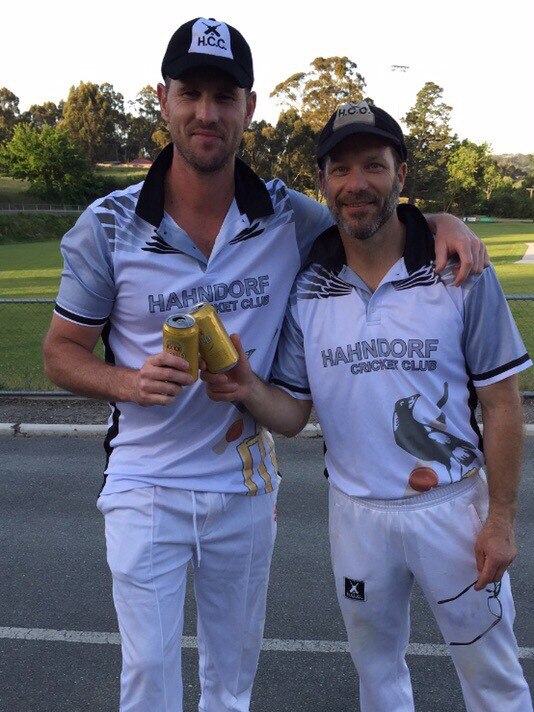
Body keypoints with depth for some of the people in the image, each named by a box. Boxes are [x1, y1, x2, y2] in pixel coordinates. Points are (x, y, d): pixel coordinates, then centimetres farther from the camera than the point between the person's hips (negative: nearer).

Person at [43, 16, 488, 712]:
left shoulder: (289, 217, -6)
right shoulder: (108, 227, -10)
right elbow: (61, 351, -2)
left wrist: (444, 221, -13)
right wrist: (131, 381, -22)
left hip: (246, 486, 2)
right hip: (146, 487, -2)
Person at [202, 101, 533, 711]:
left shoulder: (461, 271, -10)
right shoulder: (305, 288, -4)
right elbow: (292, 413, -1)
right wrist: (249, 389, -22)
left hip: (452, 507, -2)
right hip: (355, 513, 3)